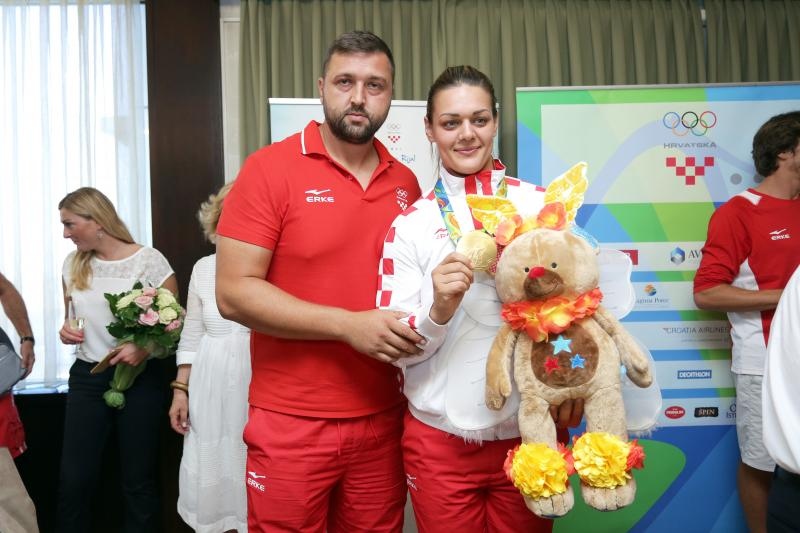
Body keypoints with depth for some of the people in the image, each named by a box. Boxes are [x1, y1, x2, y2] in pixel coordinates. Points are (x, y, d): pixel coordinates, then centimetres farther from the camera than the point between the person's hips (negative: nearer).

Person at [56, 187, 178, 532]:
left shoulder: (149, 260, -9)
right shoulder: (73, 264, 7)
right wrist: (66, 331, -1)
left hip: (139, 379, -4)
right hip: (86, 378, 4)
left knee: (137, 480, 6)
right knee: (73, 478, 5)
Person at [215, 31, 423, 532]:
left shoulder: (406, 183, 6)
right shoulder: (269, 169, -9)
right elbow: (234, 292, -14)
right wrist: (348, 325, -20)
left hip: (383, 421, 4)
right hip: (292, 425, -4)